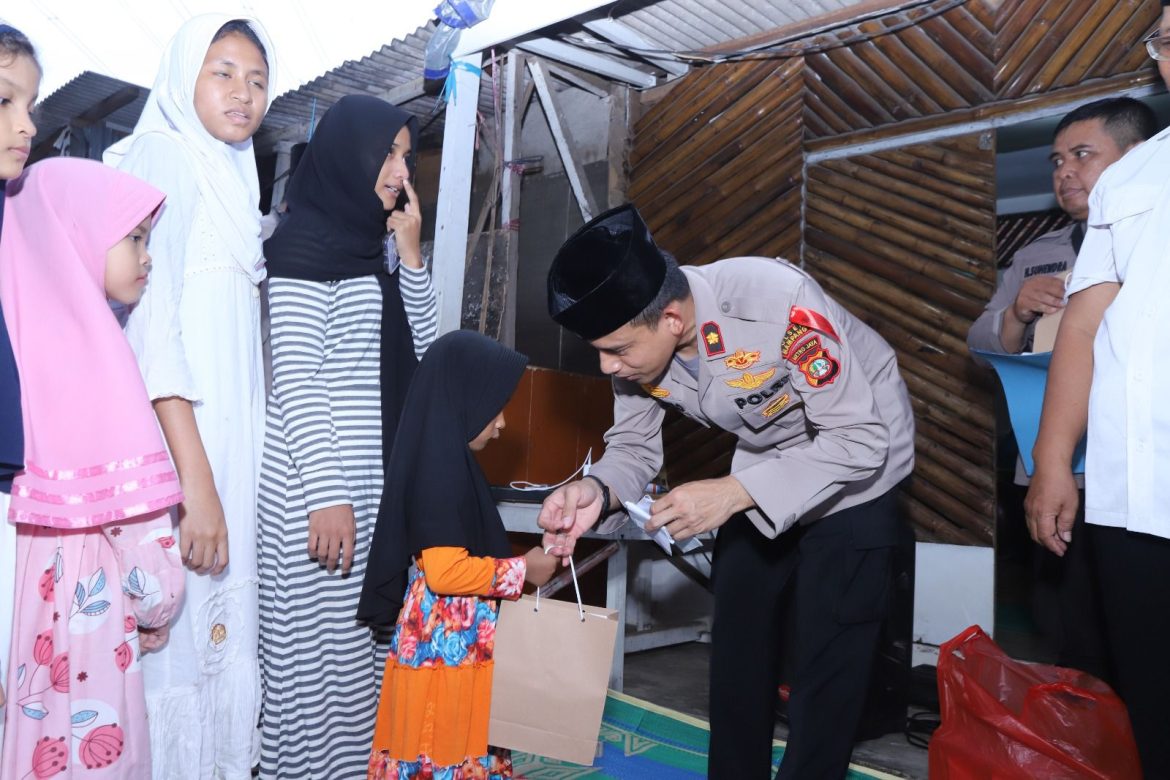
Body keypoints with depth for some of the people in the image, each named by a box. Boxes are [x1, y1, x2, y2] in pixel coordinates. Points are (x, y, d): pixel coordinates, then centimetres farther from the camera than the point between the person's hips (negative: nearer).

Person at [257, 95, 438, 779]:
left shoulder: (371, 246, 15)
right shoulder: (305, 241, -8)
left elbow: (421, 351, 14)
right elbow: (296, 379, -14)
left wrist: (410, 255, 5)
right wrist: (326, 493, -18)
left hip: (382, 477, 8)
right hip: (324, 475, -8)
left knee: (367, 638, 11)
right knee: (320, 645, 0)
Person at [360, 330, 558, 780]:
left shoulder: (448, 460, 10)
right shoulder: (441, 470, -20)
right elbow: (445, 571, -25)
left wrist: (517, 565, 13)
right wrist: (521, 570, -15)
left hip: (454, 636, 9)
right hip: (448, 639, -9)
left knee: (462, 743, 16)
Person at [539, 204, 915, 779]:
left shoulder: (779, 301, -37)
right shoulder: (634, 337, -18)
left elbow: (860, 439, -31)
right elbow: (633, 446, -8)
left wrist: (734, 493, -39)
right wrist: (598, 491, -31)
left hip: (856, 463, -5)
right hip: (766, 462, 6)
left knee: (828, 660, -3)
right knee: (737, 637, 12)